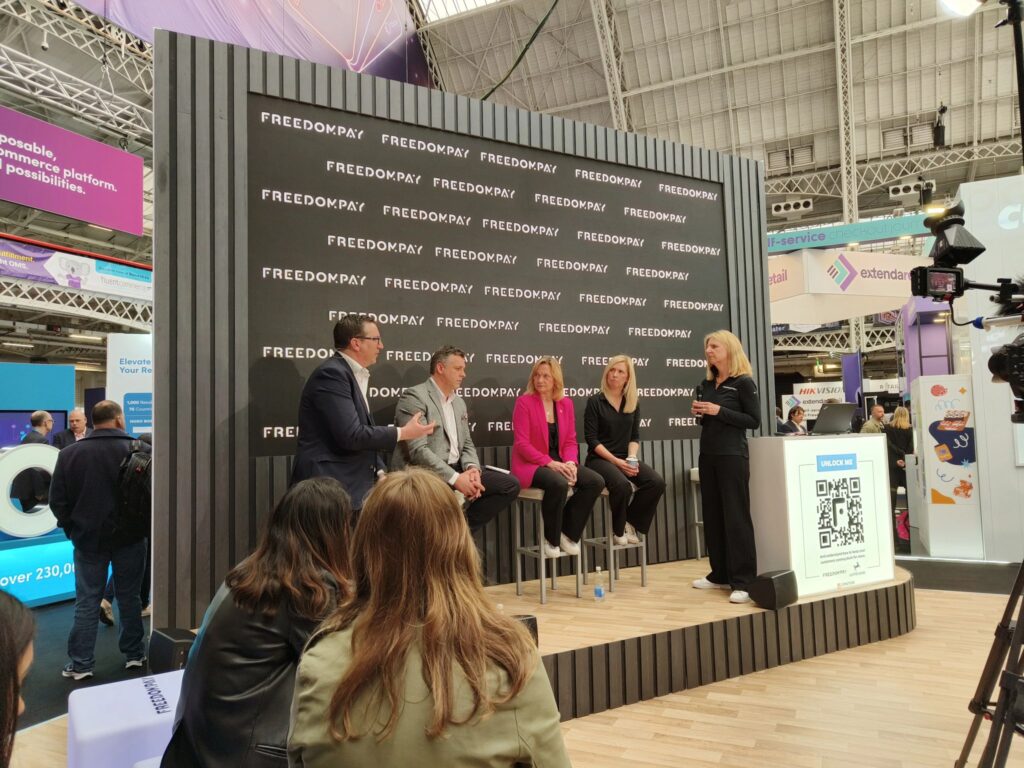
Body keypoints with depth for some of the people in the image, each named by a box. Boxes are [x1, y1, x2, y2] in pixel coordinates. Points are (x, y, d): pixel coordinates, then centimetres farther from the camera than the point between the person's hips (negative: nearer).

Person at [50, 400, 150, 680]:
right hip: (130, 537, -1)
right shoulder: (141, 450, -11)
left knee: (87, 601, 10)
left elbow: (57, 501, -1)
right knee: (129, 597, 12)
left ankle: (80, 664, 14)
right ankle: (134, 654, 22)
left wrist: (72, 527, 14)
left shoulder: (69, 453, -5)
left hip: (88, 537, 1)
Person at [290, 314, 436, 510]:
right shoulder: (331, 373, -15)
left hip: (353, 485, 9)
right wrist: (402, 433, -12)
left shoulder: (355, 375, 14)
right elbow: (351, 435, -22)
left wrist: (379, 472, 7)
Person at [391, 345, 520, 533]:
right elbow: (418, 450, -19)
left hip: (456, 469, 9)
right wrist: (455, 479, -23)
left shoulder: (459, 402, 18)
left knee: (510, 485, -4)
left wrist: (472, 468, -7)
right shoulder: (414, 396, -9)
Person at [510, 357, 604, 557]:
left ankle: (568, 533, -1)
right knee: (559, 484, -36)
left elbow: (570, 440, 9)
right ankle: (550, 539, -11)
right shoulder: (524, 402, -7)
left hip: (559, 463, 6)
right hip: (530, 464, -6)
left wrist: (570, 462, -13)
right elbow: (521, 443, -13)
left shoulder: (566, 403, 9)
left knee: (596, 481, -17)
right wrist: (550, 463, -22)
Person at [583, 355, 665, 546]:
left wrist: (631, 458, -11)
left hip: (626, 458, 5)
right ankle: (618, 530, -6)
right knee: (622, 485, -34)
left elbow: (634, 437, 10)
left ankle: (630, 523, -2)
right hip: (599, 459, -5)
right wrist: (616, 461, -18)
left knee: (657, 483, -21)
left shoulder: (633, 404, 11)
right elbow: (591, 439, -9)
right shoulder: (595, 402, -4)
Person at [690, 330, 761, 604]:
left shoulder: (743, 382, -7)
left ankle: (743, 581, -2)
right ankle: (720, 574, 19)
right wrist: (699, 413, -1)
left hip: (732, 456, -7)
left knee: (736, 516, -6)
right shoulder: (705, 385, 12)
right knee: (712, 515, 9)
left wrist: (719, 411, -18)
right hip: (707, 454, 7)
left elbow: (754, 421, -12)